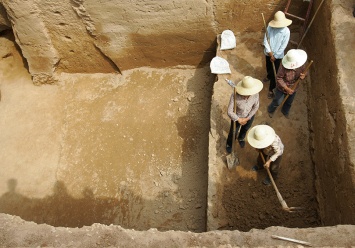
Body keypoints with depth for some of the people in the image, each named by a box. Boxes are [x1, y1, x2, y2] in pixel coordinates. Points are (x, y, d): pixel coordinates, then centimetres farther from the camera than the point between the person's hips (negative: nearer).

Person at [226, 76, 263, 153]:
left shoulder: (255, 94, -31)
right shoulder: (235, 96, -40)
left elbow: (256, 107, -12)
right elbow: (230, 112, -29)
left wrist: (247, 118, -13)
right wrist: (238, 119, -19)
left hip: (249, 116, 3)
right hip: (237, 117, -3)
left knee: (245, 129, 33)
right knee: (233, 133, 22)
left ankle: (241, 138, 68)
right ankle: (229, 144, 57)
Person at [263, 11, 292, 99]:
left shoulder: (286, 31, -16)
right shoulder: (270, 27, -17)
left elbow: (283, 46, -14)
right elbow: (265, 40, -14)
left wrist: (275, 56, -14)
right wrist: (270, 53, -15)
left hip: (278, 55, -1)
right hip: (268, 53, 1)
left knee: (274, 72, 13)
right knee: (268, 67, 21)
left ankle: (271, 89, 28)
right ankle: (269, 76, 46)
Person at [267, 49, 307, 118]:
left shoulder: (301, 64, -23)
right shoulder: (284, 66, -36)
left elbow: (304, 72, -3)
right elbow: (279, 78, -25)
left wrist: (303, 76, -29)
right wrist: (286, 88, -29)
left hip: (293, 88, 4)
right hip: (282, 88, -4)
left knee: (289, 103, 28)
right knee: (277, 102, 18)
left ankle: (285, 112, 60)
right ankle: (270, 110, 51)